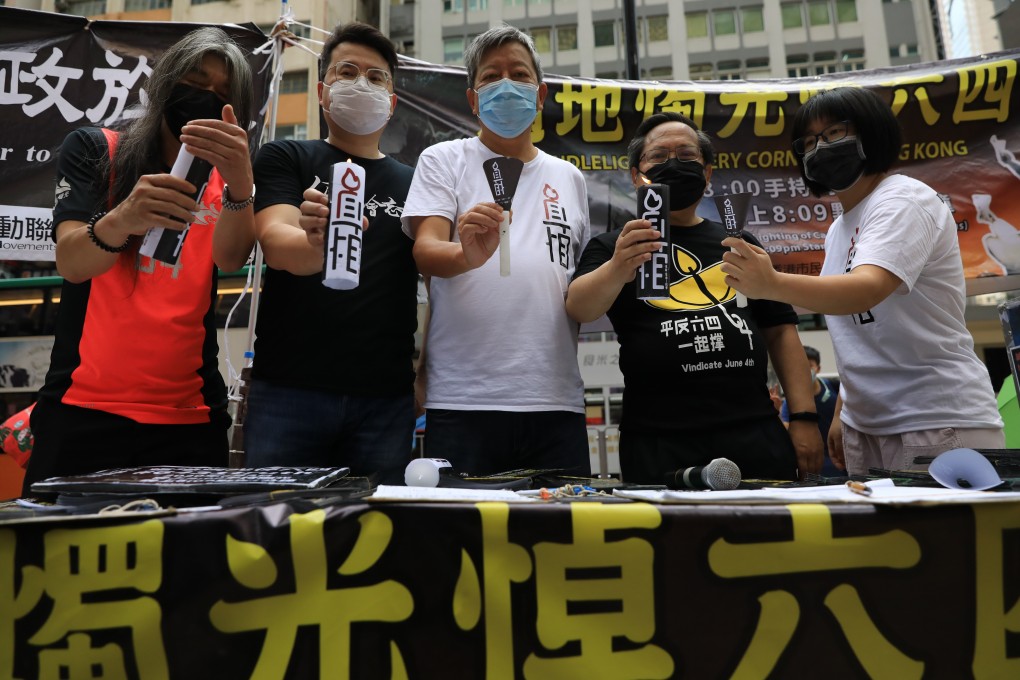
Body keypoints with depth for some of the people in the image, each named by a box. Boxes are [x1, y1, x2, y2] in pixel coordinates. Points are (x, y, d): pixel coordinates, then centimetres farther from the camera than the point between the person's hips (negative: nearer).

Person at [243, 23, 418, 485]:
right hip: (289, 391, -1)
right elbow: (275, 245, -8)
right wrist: (318, 244, -32)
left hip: (385, 399, 2)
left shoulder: (413, 183, 15)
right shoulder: (285, 159, 9)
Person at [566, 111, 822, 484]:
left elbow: (780, 330, 14)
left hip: (755, 434, 3)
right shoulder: (611, 247, 6)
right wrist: (618, 268, -34)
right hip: (658, 442, -2)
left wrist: (804, 417, 5)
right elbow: (580, 308, -13)